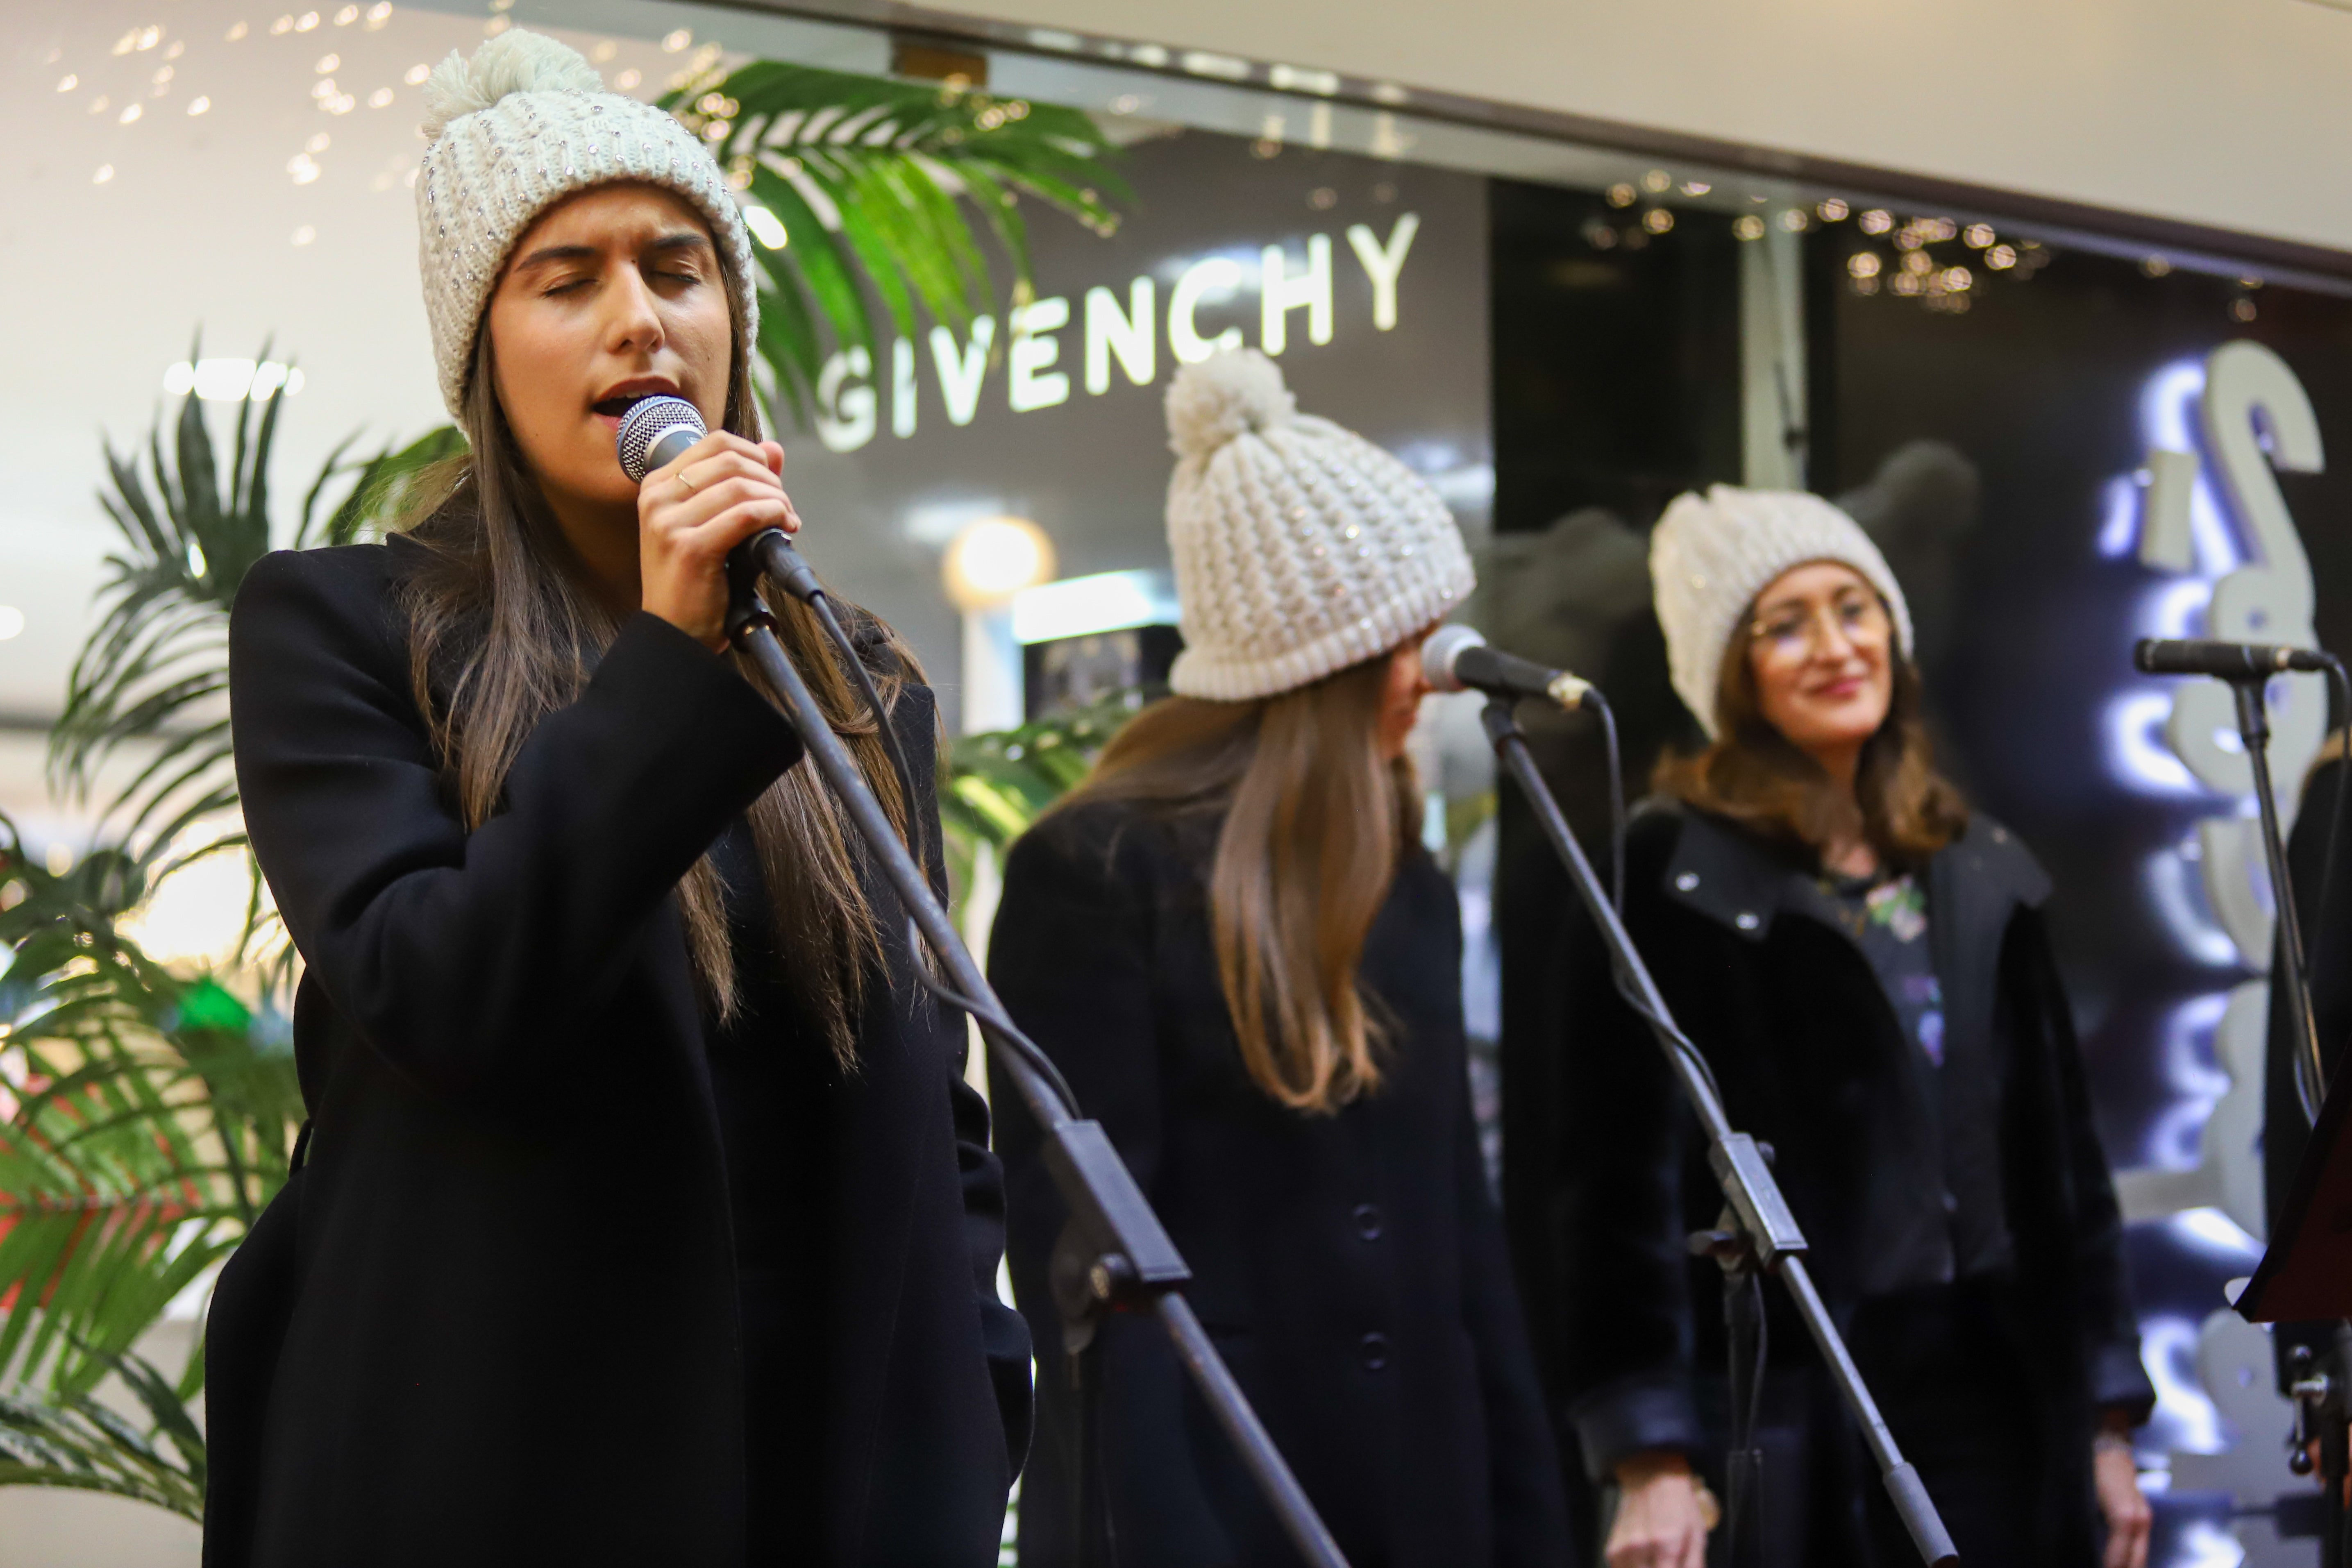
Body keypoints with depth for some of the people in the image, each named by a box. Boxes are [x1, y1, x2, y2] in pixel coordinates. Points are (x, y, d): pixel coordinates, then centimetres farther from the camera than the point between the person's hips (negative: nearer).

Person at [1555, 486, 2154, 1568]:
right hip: (1790, 1416, -5)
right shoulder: (1673, 872, -4)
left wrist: (2108, 1424, 12)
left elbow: (2061, 1148, 16)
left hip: (1993, 1397, 5)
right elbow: (1625, 1176, -9)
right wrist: (1652, 1460, -17)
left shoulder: (1981, 872, 13)